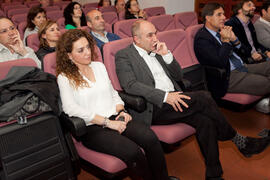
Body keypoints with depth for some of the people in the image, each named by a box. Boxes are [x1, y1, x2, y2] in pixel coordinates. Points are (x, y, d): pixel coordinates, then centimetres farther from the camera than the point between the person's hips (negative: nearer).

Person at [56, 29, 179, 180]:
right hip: (93, 128, -4)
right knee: (133, 151, -28)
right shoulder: (65, 78, 0)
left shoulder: (99, 66, 17)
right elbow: (71, 109, -12)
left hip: (115, 118, 5)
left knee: (150, 137, -23)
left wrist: (121, 111, 0)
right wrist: (107, 122, -16)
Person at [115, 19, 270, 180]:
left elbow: (178, 76, 19)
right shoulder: (124, 56, 1)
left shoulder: (156, 51, 21)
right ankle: (238, 140, -6)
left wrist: (166, 55, 2)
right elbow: (130, 85, -16)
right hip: (152, 109, -6)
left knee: (205, 121, -22)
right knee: (203, 97, -23)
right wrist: (165, 96, -24)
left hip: (173, 101, 7)